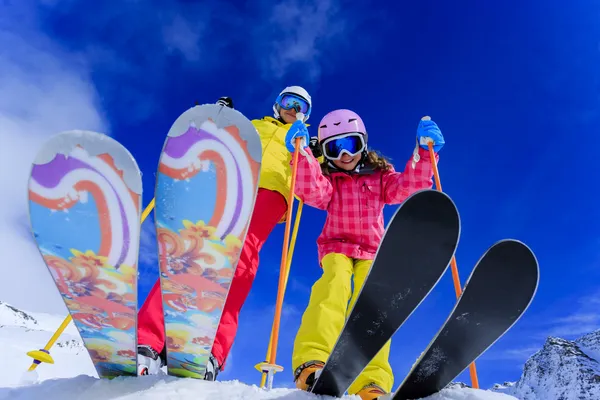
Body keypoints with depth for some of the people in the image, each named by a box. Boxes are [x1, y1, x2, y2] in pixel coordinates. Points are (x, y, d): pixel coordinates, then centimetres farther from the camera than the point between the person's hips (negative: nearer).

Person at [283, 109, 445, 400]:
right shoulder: (327, 179, 8)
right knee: (335, 284, -32)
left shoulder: (380, 176, 12)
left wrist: (423, 151, -15)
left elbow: (409, 186, -4)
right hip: (337, 246, -1)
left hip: (372, 251, 1)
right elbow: (311, 191, -14)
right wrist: (302, 154, -24)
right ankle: (311, 361, -48)